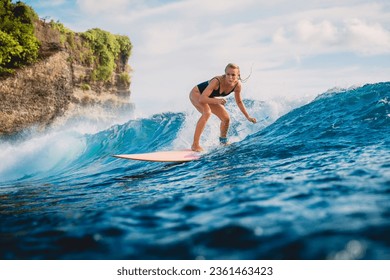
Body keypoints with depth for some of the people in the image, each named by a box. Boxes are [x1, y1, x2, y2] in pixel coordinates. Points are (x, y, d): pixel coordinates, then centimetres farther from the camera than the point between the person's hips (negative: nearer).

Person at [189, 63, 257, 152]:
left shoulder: (237, 85, -21)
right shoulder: (217, 81, -39)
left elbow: (239, 102, -2)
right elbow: (202, 99, -41)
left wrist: (248, 117, -1)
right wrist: (216, 101, -56)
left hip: (209, 98, 7)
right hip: (196, 94, -6)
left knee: (226, 118, 1)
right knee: (207, 112, -34)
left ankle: (223, 141, 31)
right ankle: (195, 144, -31)